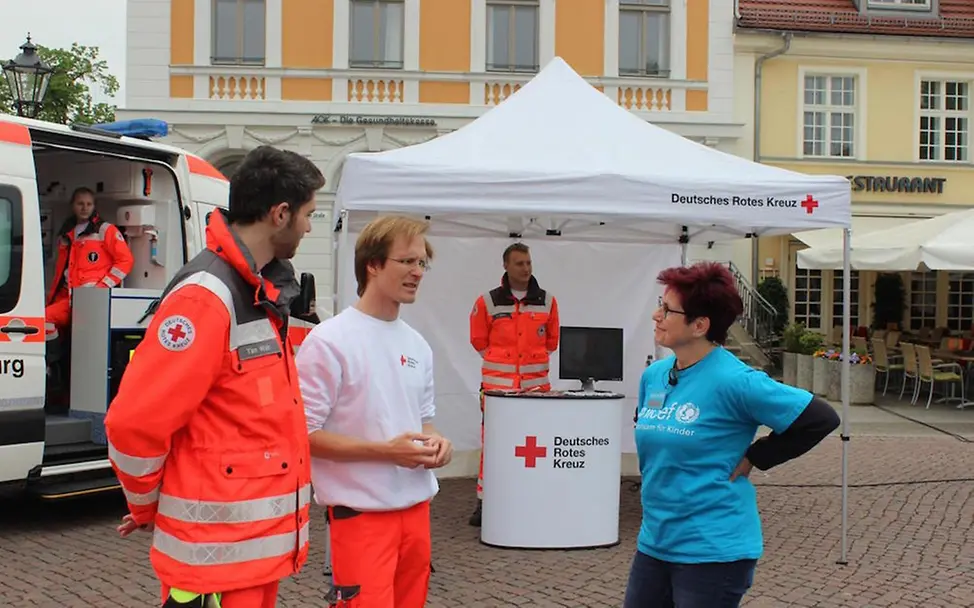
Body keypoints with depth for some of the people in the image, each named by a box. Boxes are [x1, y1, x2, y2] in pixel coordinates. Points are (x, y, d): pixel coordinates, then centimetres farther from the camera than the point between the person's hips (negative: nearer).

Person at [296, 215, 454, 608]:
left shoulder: (418, 346, 11)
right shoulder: (329, 341, -12)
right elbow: (304, 433, -14)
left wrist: (435, 442, -2)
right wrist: (386, 450, -20)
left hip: (417, 505, 7)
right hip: (361, 512, -7)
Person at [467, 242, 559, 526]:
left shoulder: (547, 301, 7)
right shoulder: (488, 302, 2)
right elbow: (479, 340, 11)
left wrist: (533, 360, 13)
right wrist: (501, 361, 8)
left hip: (536, 384, 2)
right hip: (496, 384, -1)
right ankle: (484, 501, 8)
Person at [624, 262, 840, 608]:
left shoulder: (733, 380, -17)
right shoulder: (653, 376, 5)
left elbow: (821, 419, -15)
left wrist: (753, 458, -11)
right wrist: (657, 491, 12)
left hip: (714, 550, -7)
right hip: (654, 542, 7)